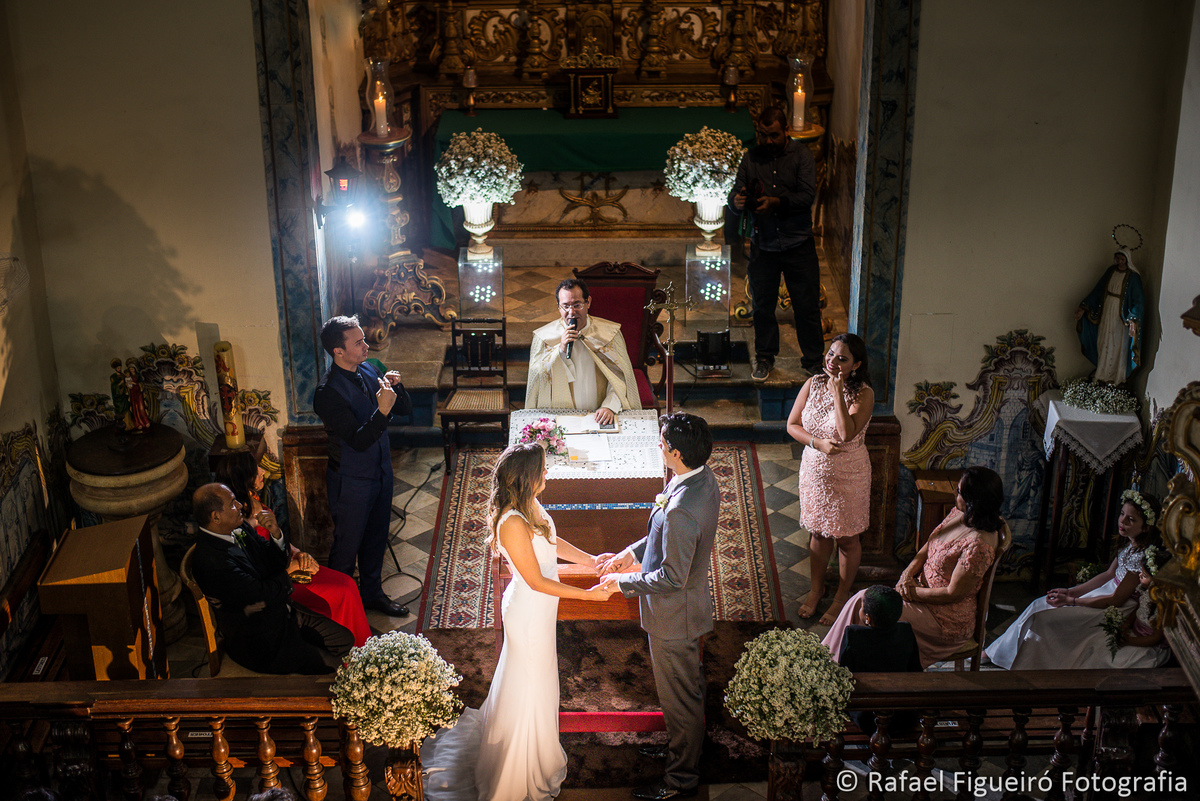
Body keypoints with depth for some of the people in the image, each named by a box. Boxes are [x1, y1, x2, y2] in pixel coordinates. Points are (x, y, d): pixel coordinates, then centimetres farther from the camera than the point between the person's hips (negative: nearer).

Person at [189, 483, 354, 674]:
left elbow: (276, 560, 8)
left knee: (344, 640, 7)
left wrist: (276, 534, -15)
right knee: (333, 666, -10)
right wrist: (289, 571, -8)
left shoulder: (236, 533, 1)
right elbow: (263, 597, -26)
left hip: (282, 613, 9)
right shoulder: (211, 560, -29)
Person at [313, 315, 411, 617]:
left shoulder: (368, 371, -2)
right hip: (351, 481, -7)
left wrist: (396, 387, -15)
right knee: (347, 546, 8)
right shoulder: (329, 392, -25)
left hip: (380, 472, 7)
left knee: (376, 538, 22)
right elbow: (359, 440, -28)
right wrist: (382, 411, -40)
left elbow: (405, 409, 5)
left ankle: (372, 592, 40)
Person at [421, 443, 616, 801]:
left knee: (537, 678, 26)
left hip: (539, 608, 9)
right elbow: (536, 581, -27)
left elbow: (552, 541, 12)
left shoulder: (531, 505, -6)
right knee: (529, 684, 9)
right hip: (529, 612, -9)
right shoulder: (513, 523, -34)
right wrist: (588, 594, -22)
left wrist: (591, 560, 6)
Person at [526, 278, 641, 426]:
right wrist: (561, 350, -14)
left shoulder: (609, 332, 3)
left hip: (597, 417, 0)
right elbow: (537, 377, -1)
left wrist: (610, 406, -17)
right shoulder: (544, 336, 3)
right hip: (559, 418, 0)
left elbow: (619, 377, 0)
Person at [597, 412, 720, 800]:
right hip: (692, 604, 9)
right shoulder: (704, 480, -6)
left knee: (679, 695, 11)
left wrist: (623, 581, -16)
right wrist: (630, 553, 4)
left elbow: (671, 578, -29)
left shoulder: (680, 509, -37)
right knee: (689, 685, 29)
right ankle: (683, 744, 50)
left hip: (674, 615, -9)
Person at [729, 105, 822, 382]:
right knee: (762, 305, 10)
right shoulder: (751, 158, 5)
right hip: (763, 245, 2)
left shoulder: (801, 154, -2)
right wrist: (737, 201, -21)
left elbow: (807, 194, -12)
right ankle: (765, 358, 27)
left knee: (807, 305, 2)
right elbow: (734, 194, 3)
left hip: (798, 243, -2)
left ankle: (813, 360, 16)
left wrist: (777, 202, -26)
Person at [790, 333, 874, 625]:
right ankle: (817, 587, 39)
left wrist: (838, 391, -30)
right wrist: (818, 443, -18)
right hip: (814, 470, 4)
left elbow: (847, 433, -31)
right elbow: (792, 425, -1)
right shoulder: (813, 385, -5)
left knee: (846, 537, 11)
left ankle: (842, 596, 30)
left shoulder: (863, 394, -18)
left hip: (849, 476, -4)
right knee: (818, 532, 19)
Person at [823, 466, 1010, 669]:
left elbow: (954, 594, -23)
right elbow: (927, 548, 11)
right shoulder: (958, 514, -1)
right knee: (860, 601, -4)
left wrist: (912, 593, -13)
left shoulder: (979, 544, -28)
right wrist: (908, 573, -6)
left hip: (947, 620, -9)